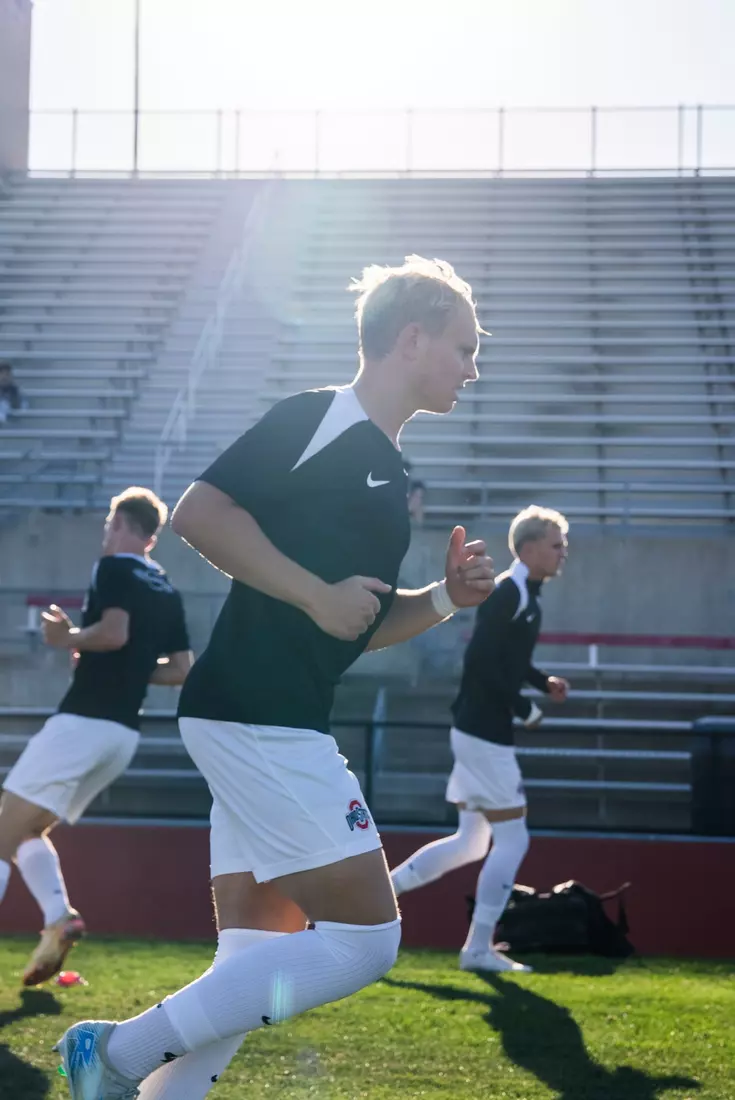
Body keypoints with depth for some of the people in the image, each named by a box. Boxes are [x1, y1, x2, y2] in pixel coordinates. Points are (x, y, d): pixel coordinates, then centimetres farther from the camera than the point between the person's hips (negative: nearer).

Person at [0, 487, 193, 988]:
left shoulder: (113, 568, -6)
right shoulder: (169, 591, 16)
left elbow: (114, 631, -21)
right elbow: (181, 668, 17)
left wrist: (68, 638, -5)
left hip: (83, 721, -8)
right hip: (125, 735, 8)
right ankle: (58, 919, -2)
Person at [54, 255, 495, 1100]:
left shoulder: (386, 468, 22)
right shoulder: (317, 420, -6)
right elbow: (198, 512, -17)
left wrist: (445, 598, 12)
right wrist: (318, 594, -18)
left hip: (279, 726, 10)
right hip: (254, 713, -10)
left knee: (254, 976, 6)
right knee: (364, 936, -11)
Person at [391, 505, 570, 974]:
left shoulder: (527, 595, 14)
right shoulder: (508, 593, -16)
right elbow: (483, 662, -23)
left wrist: (545, 682, 11)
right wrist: (527, 709, -17)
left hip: (483, 732, 10)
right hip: (484, 732, -10)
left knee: (470, 842, 14)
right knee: (513, 838, -4)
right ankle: (479, 948, 2)